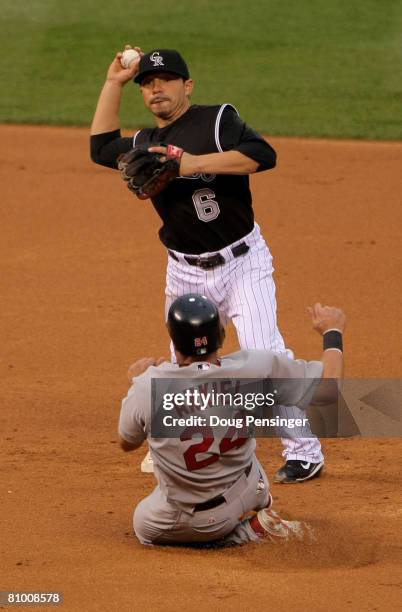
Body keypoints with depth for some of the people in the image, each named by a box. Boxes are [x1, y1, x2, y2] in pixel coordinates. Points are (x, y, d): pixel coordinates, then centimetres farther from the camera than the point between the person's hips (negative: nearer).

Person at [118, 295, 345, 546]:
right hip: (248, 494, 4)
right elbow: (329, 386, -10)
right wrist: (332, 332, 8)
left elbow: (127, 443, -1)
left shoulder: (147, 387, -24)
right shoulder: (257, 368, -23)